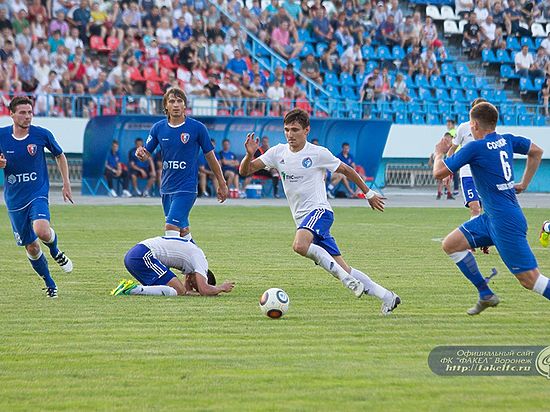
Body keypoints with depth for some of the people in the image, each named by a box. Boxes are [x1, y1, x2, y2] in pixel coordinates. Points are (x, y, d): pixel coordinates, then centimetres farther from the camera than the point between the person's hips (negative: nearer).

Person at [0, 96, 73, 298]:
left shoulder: (42, 135, -7)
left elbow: (60, 155, 10)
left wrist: (66, 184, 9)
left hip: (38, 194, -2)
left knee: (42, 231, -29)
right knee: (31, 247, 4)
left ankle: (55, 251, 6)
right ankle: (50, 284, 26)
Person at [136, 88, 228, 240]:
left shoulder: (197, 127, -7)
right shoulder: (158, 128, 3)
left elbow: (210, 156, 1)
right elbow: (147, 153, 8)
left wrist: (222, 184, 5)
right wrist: (141, 154, -17)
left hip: (186, 188, -5)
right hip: (166, 187, 5)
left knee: (171, 228, -18)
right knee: (183, 231, 14)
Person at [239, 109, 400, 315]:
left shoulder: (318, 153, -5)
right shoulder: (278, 153, 7)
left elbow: (346, 170, 8)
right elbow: (245, 171, 4)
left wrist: (369, 193, 15)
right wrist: (250, 154, -17)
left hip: (319, 210, -6)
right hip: (302, 218, 6)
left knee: (300, 245, -35)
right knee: (343, 269, 3)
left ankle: (346, 278, -25)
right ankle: (387, 297, 10)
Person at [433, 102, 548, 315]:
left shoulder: (475, 148, -14)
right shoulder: (506, 141, 8)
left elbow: (439, 173, -9)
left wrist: (439, 154, 12)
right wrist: (524, 184, 27)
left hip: (505, 222, -9)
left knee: (529, 278, -9)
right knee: (451, 244, 12)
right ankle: (486, 295, 15)